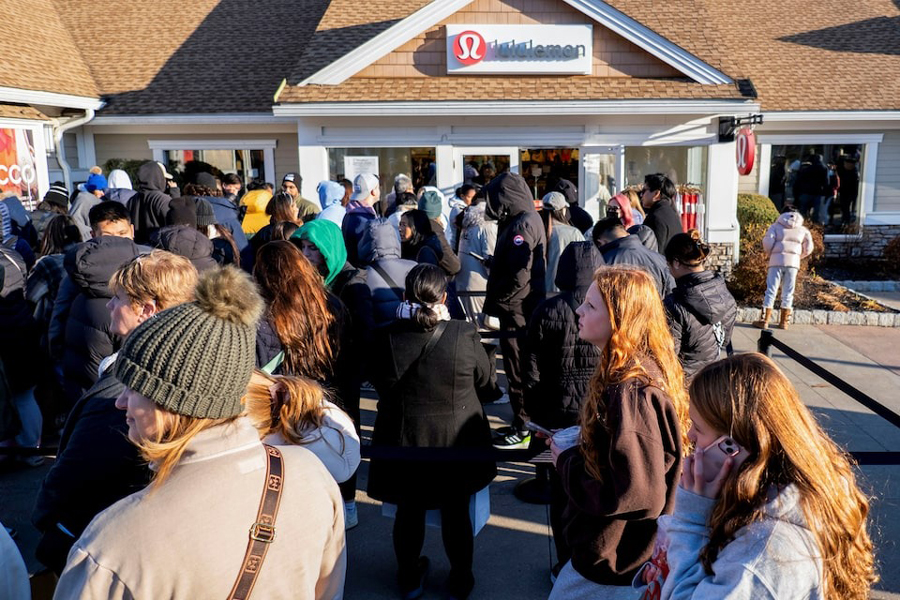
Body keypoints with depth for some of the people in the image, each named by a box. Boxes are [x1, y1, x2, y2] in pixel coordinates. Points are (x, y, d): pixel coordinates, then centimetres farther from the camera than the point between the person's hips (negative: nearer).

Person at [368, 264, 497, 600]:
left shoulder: (387, 338, -17)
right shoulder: (465, 335, -19)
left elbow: (379, 383, 0)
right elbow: (484, 380, -3)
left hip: (403, 441, 1)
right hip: (456, 442, -1)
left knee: (409, 510, 21)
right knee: (456, 512, 19)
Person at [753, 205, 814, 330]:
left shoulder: (776, 226, 3)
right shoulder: (802, 229, 11)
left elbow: (767, 242, -8)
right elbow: (808, 248, 9)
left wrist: (770, 254, 10)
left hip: (777, 261, -2)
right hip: (793, 263, 2)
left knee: (771, 290, 0)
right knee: (788, 292, 10)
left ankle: (764, 321, -2)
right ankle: (784, 322, 15)